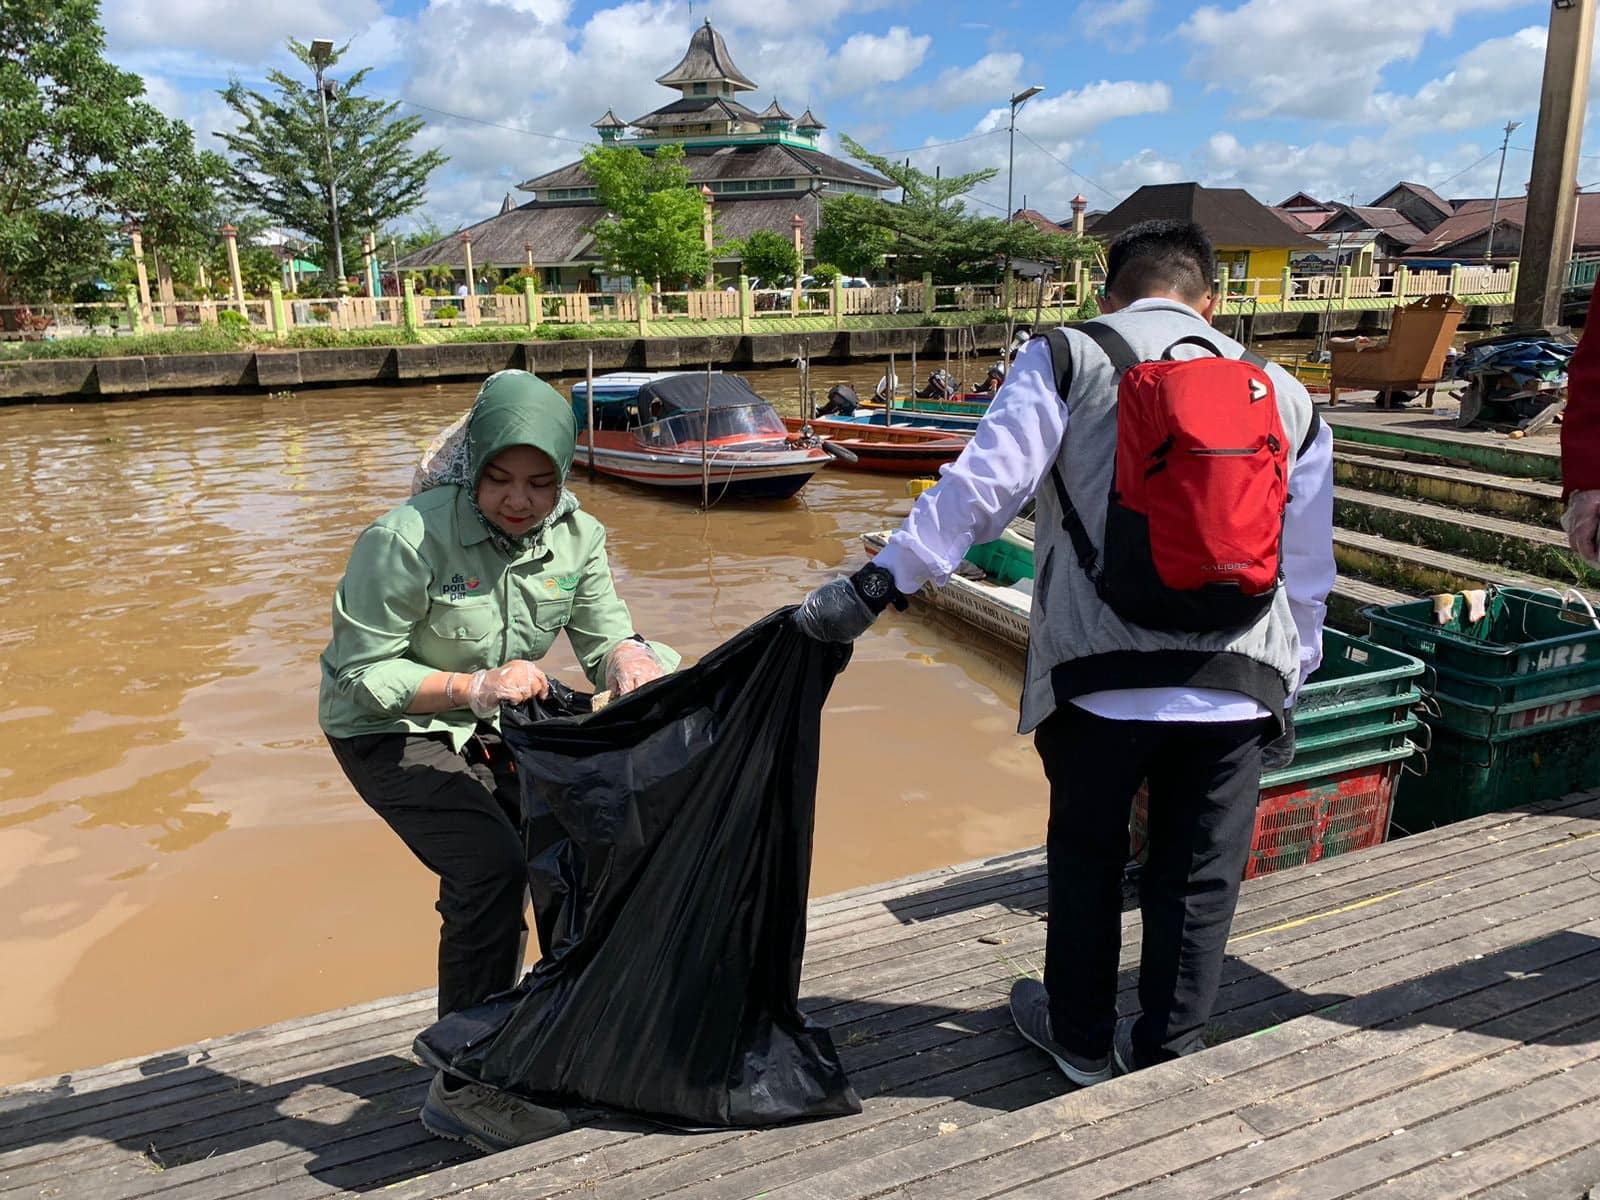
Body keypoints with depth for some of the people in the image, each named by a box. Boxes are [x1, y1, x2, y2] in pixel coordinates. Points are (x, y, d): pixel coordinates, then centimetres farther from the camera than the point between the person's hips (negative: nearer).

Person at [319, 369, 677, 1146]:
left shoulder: (576, 537, -11)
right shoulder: (409, 537, -28)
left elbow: (603, 637, -8)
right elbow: (361, 671, -23)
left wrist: (632, 657, -32)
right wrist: (473, 688, -35)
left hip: (493, 724, 6)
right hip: (387, 729, -6)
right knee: (490, 870, -21)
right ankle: (462, 1089, -3)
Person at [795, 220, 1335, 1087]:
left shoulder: (1067, 357, 4)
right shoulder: (1286, 394, 16)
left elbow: (984, 484, -11)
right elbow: (1308, 571, 16)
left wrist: (881, 583, -10)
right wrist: (1286, 681, 25)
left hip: (1101, 673, -2)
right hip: (1238, 682, 3)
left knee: (1087, 860, 17)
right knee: (1198, 877, 17)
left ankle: (1082, 1039, 35)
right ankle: (1167, 1054, 32)